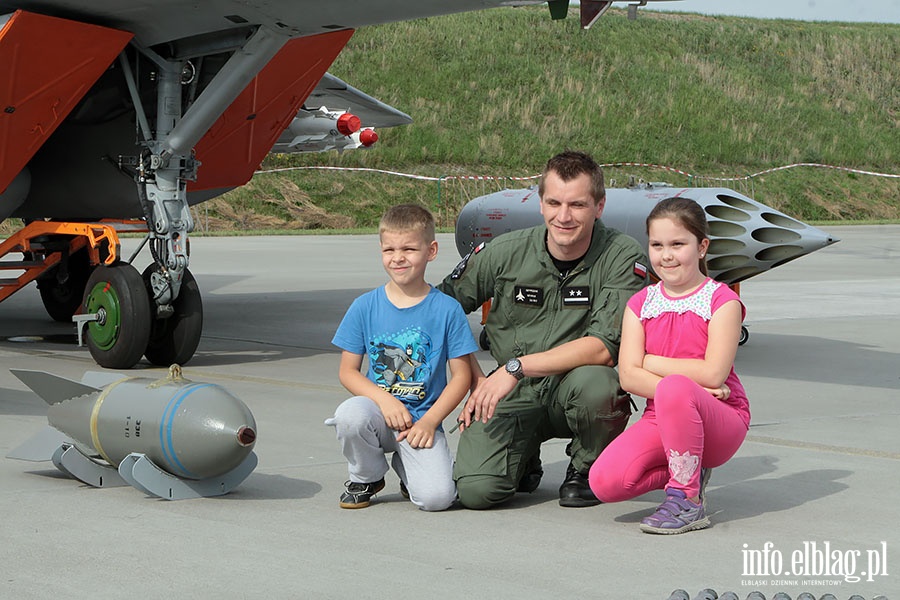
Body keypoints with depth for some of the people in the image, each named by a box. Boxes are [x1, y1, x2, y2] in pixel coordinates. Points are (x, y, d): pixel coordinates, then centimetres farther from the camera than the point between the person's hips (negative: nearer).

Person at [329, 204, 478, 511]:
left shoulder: (447, 309, -2)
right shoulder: (364, 307, 2)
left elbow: (461, 375, 0)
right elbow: (348, 371, 3)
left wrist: (430, 421, -12)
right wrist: (384, 399, -15)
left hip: (422, 419, -1)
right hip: (379, 408, 1)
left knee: (437, 497, -23)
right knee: (350, 414, -35)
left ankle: (406, 467, 16)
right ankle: (367, 477, -1)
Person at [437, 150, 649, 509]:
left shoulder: (622, 257, -12)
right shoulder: (505, 253, -6)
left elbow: (604, 348, -21)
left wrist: (516, 367, -25)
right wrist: (475, 379, -3)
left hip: (572, 394, -1)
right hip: (515, 398, 1)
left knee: (595, 382, -36)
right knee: (475, 490, -22)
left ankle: (586, 468, -2)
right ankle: (524, 461, 17)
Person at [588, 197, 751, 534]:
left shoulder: (722, 301, -4)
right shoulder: (640, 304, 9)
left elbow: (713, 373, -17)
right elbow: (628, 377, -3)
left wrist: (650, 361, -8)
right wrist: (687, 385, -19)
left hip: (721, 422, -4)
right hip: (660, 420, 5)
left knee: (674, 390, -39)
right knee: (604, 481, -23)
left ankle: (688, 500, -22)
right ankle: (690, 470, 5)